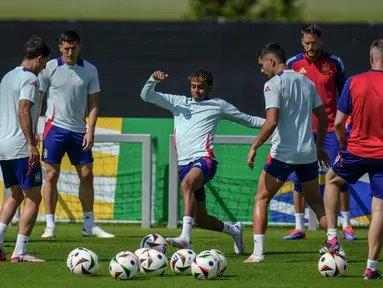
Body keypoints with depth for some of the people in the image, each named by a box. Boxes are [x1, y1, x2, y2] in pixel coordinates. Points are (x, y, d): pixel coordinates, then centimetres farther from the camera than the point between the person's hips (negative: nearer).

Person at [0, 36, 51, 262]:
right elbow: (24, 111, -22)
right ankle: (20, 252, -7)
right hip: (20, 147, -9)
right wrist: (31, 144, -24)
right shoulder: (30, 79, -11)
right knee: (33, 198, -3)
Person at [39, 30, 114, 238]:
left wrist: (90, 130, -5)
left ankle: (89, 225, 14)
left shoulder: (89, 70, 3)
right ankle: (50, 226, 0)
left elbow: (93, 103, 5)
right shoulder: (50, 68, -3)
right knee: (51, 175, -4)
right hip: (55, 127, -3)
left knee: (86, 175, 5)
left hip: (79, 130, 3)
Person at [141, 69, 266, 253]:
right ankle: (234, 230, 34)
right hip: (184, 164, 5)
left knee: (187, 183, -39)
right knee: (200, 219, 5)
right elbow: (146, 96, 22)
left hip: (204, 159, -5)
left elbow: (247, 120, 22)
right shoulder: (178, 102, 24)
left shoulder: (218, 105, 15)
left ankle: (185, 238, -51)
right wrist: (153, 80, 3)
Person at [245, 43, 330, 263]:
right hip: (308, 154, 6)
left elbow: (271, 122, -19)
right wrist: (320, 147, 26)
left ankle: (258, 252, -3)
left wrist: (254, 147, -10)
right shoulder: (307, 82, 12)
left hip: (283, 153, -6)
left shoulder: (274, 84, -9)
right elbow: (323, 118, 15)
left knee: (261, 199, 7)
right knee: (316, 203, 17)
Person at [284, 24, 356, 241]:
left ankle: (347, 225, 5)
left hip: (330, 128, -1)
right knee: (299, 178, 0)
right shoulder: (293, 64, 1)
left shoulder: (334, 63, -1)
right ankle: (299, 228, 8)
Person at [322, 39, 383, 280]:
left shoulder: (354, 83, -6)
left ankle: (332, 238, 21)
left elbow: (338, 122, -3)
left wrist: (343, 145, 13)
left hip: (356, 151, 1)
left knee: (332, 180, 28)